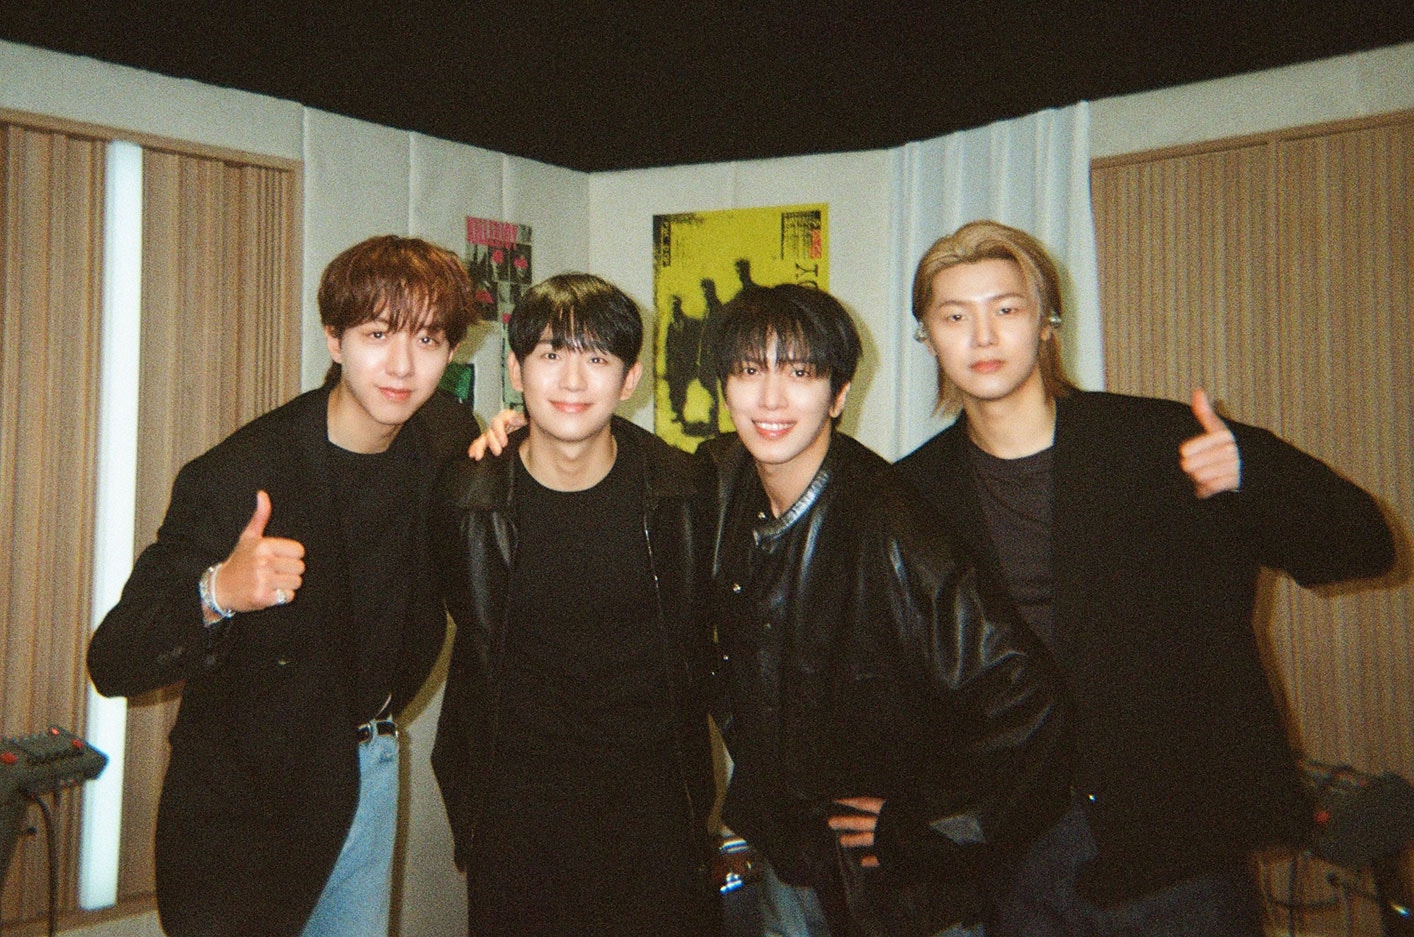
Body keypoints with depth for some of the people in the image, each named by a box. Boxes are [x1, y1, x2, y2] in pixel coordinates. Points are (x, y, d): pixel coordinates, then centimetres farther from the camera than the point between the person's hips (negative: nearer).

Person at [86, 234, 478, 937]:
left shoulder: (452, 448, -7)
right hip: (242, 793, -5)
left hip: (366, 766, 5)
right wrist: (218, 592, -43)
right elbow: (113, 662, -26)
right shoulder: (232, 477, -24)